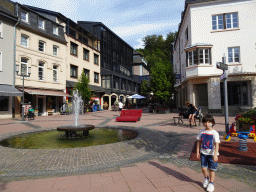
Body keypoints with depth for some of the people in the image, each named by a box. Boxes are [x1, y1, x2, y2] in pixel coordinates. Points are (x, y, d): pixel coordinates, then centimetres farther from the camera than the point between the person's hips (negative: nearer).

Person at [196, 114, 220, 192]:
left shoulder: (215, 133, -13)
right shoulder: (201, 132, 0)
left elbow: (217, 144, -18)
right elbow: (199, 142, 7)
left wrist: (215, 154, -26)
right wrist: (198, 152, 6)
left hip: (212, 154, -3)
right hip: (203, 153, 3)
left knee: (212, 169, 7)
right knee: (203, 168, 5)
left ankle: (211, 183, 28)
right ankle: (206, 178, 36)